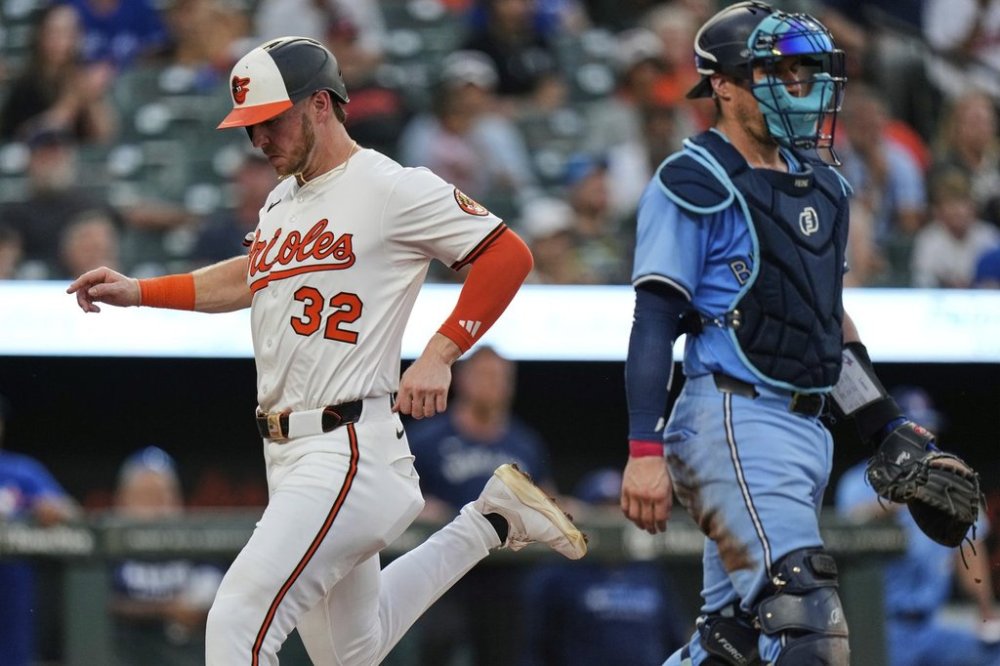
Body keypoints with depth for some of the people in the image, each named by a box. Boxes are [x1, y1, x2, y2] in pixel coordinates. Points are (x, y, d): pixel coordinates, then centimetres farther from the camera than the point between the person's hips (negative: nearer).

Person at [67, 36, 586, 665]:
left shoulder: (392, 188, -9)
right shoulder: (283, 200, 16)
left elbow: (509, 254, -8)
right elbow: (253, 277, 33)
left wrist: (439, 353, -15)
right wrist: (138, 292, 24)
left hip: (348, 450, -9)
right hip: (287, 452, 9)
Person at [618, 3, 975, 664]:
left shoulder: (820, 186, 18)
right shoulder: (696, 186, -7)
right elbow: (654, 323, -11)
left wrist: (886, 426, 21)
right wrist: (645, 451, -18)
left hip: (805, 430, 9)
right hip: (734, 425, -9)